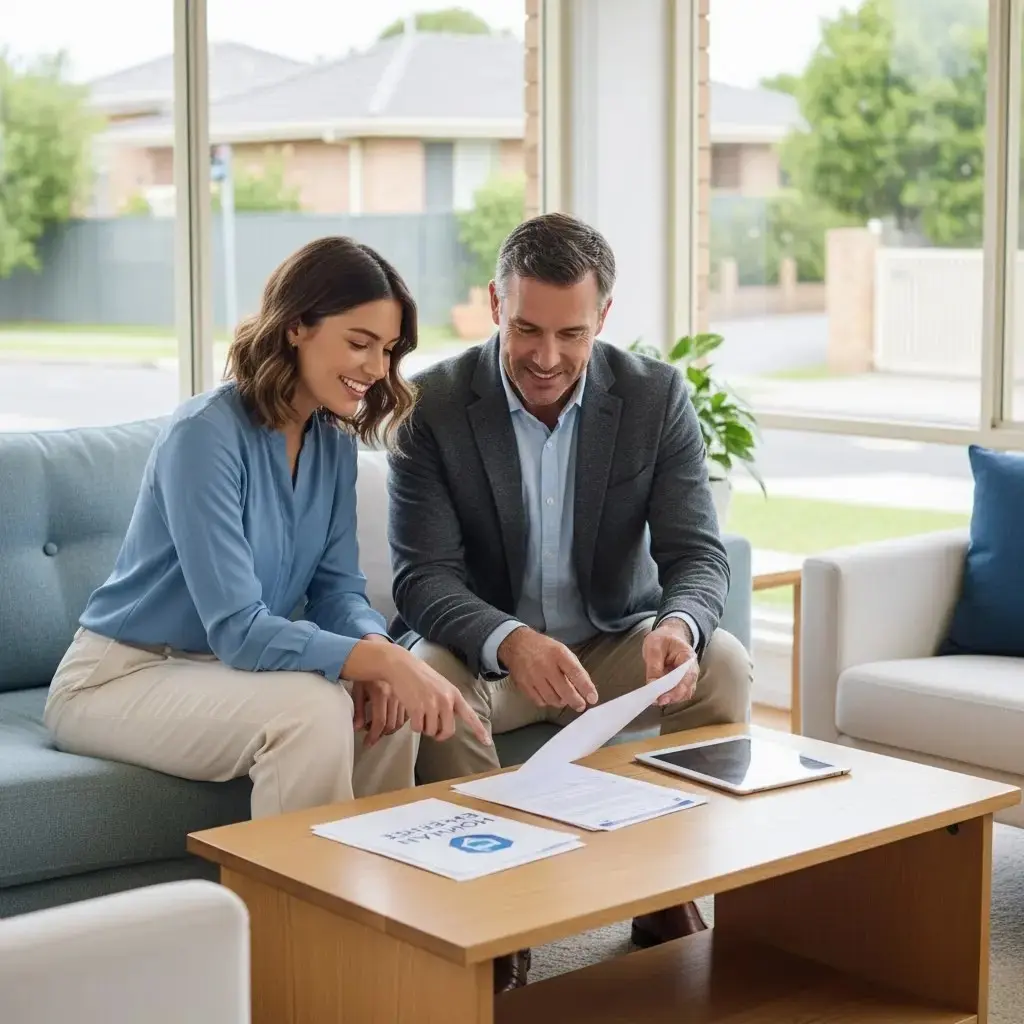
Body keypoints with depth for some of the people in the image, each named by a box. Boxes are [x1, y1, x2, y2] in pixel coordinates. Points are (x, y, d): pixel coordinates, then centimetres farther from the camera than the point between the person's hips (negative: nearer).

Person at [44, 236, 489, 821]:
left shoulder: (335, 441, 1)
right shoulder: (206, 433, -23)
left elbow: (338, 588, 1)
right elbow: (237, 629, -28)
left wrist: (377, 651, -22)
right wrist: (384, 660, -39)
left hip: (229, 669, 7)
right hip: (121, 679, -7)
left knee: (389, 709, -18)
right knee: (309, 709, -31)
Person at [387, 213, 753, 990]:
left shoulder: (657, 395, -9)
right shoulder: (434, 404, -14)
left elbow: (699, 554, -13)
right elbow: (424, 576, -20)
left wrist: (677, 624, -39)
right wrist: (511, 642, -42)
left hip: (615, 642, 2)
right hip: (486, 646, -1)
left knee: (723, 665, -25)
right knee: (429, 678, -33)